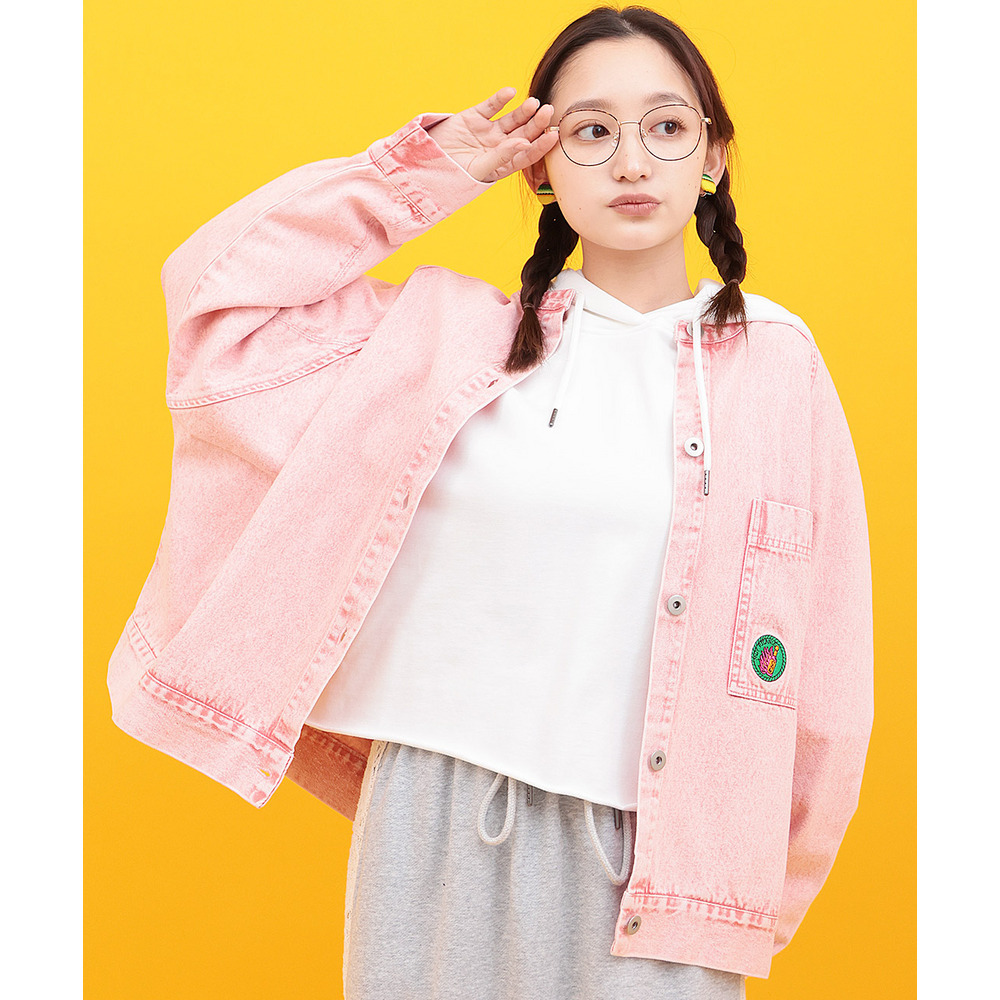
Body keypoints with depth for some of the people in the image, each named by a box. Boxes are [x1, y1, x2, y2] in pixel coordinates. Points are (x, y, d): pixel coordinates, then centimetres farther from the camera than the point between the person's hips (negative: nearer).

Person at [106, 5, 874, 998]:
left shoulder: (775, 363, 1)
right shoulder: (449, 333, 4)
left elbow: (821, 649, 5)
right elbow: (217, 286, 3)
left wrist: (762, 887, 7)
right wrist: (424, 172, 2)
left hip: (651, 853, 0)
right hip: (439, 830, 1)